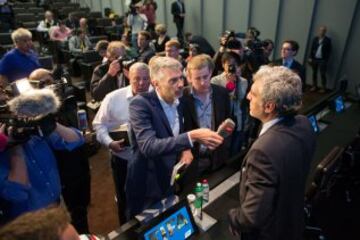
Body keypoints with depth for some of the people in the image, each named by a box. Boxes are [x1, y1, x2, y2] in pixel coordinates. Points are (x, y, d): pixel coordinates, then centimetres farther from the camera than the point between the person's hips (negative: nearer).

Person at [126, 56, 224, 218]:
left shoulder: (177, 102, -1)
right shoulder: (140, 104, -22)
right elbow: (148, 146, -34)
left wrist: (186, 149, -10)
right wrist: (192, 136, -40)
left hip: (172, 183, 6)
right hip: (148, 187, -6)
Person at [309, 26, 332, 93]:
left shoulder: (328, 40, -4)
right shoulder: (315, 38, 4)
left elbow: (329, 51, -3)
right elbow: (312, 48, 7)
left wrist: (326, 60, -9)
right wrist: (310, 58, 1)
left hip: (322, 60, -3)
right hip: (314, 59, 3)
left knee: (322, 74, -1)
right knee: (314, 73, 11)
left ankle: (323, 88, 9)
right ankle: (314, 86, 23)